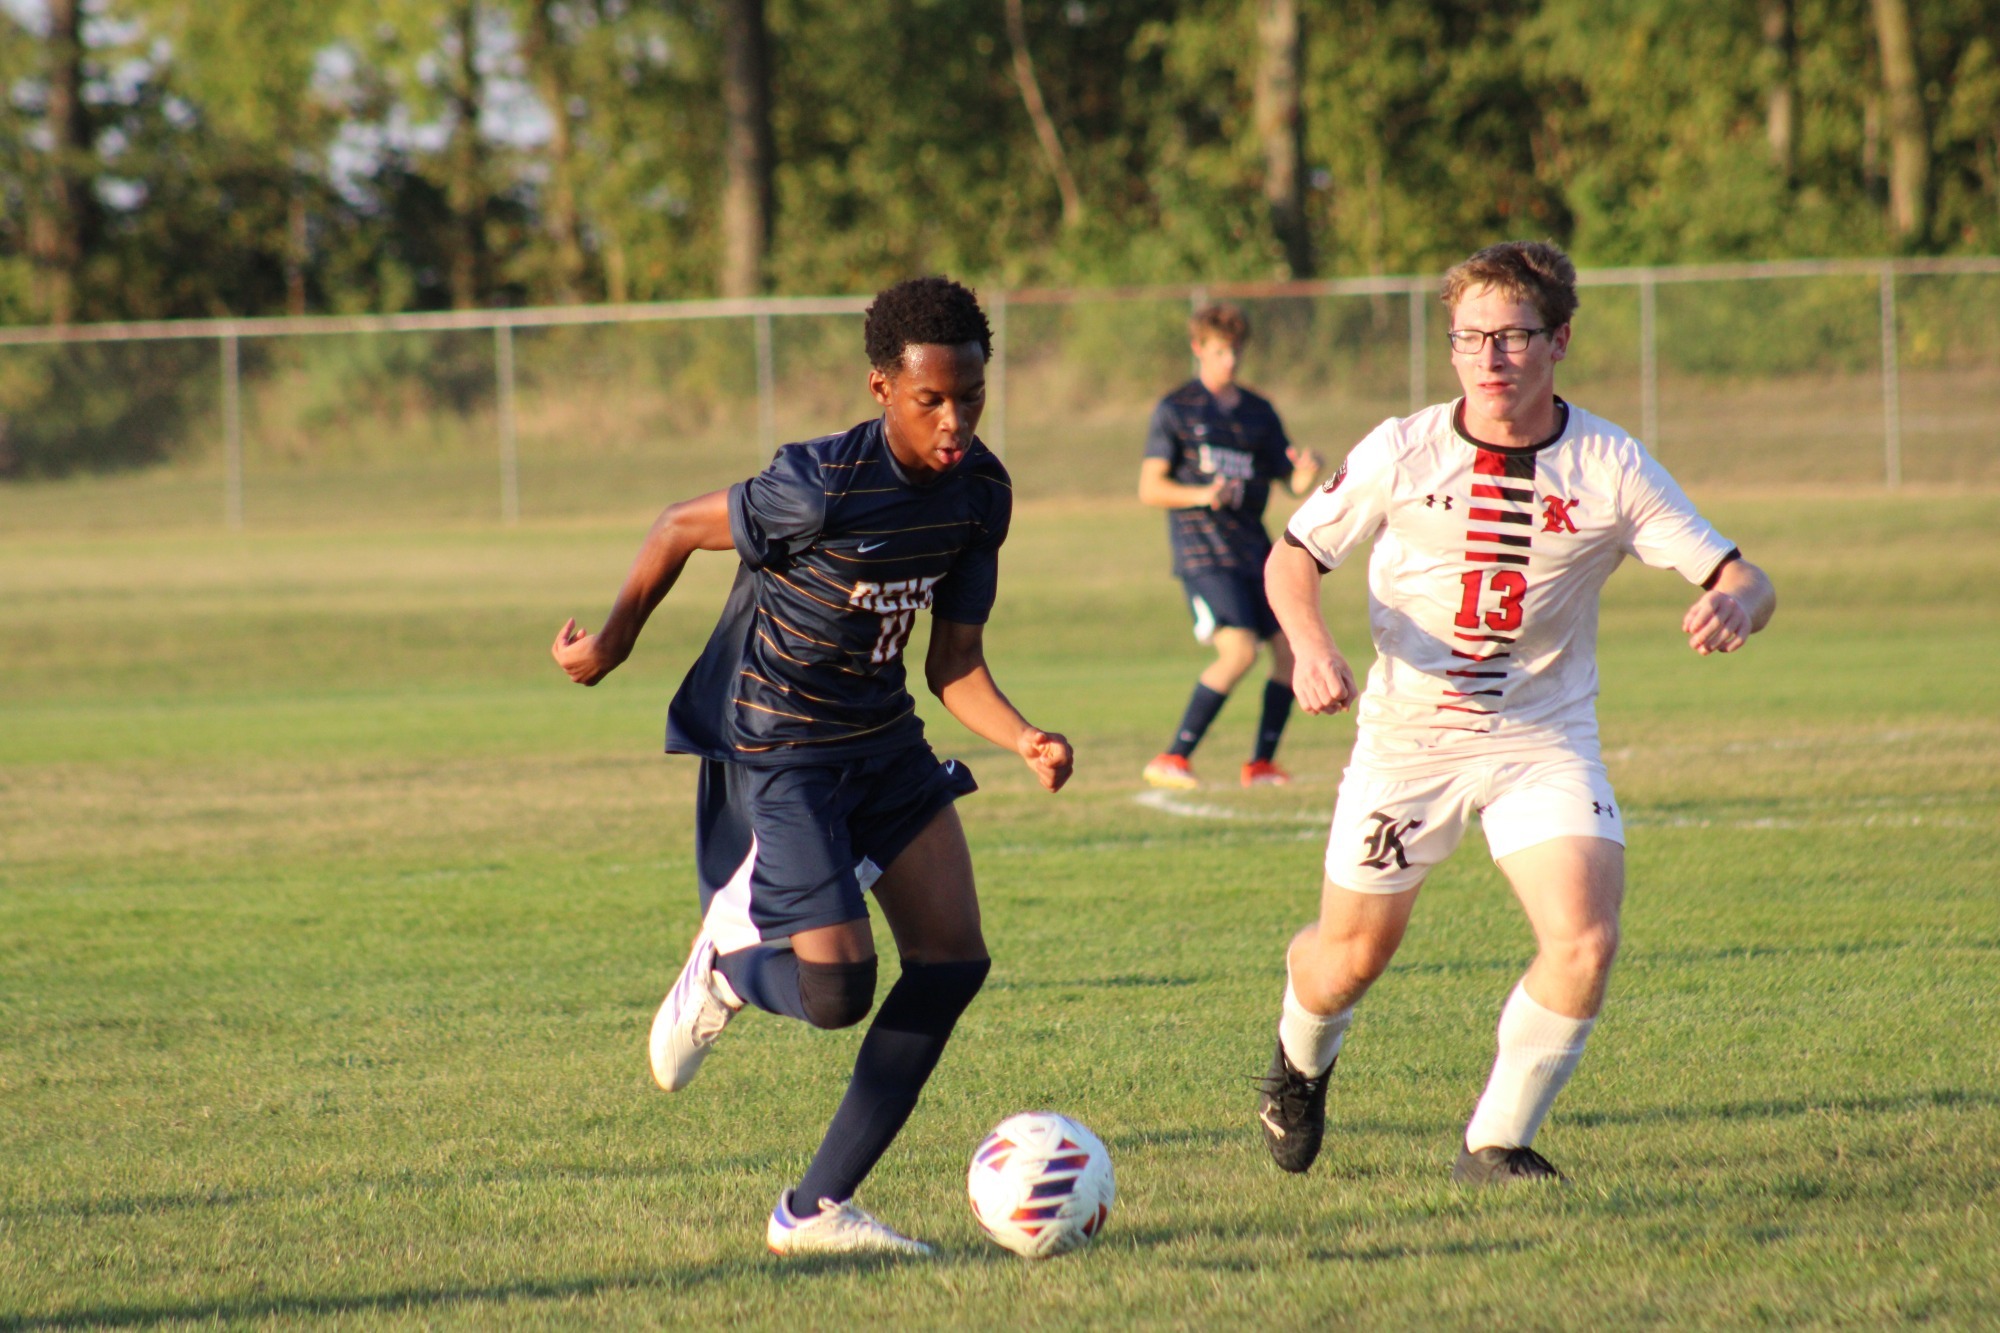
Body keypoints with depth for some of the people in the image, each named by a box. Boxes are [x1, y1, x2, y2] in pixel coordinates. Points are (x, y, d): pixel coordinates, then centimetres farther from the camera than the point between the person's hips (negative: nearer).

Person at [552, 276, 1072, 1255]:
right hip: (776, 751, -7)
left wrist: (1024, 740, -17)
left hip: (882, 737, 7)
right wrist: (609, 646, 2)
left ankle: (816, 1209, 6)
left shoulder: (979, 494, -4)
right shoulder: (822, 486, -26)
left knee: (953, 959, -2)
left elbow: (955, 665, 1)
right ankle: (726, 962, 20)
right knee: (838, 992, -18)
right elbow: (680, 529, -11)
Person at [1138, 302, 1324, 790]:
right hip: (1202, 549, -6)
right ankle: (1173, 759, -14)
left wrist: (1307, 471, -9)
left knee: (1292, 647, 1)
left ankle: (1262, 763, 14)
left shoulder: (1259, 412, 16)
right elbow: (1150, 488, -4)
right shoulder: (1175, 410, 1)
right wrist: (1203, 495, -22)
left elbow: (1292, 481, 15)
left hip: (1252, 546, 6)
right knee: (1240, 650, -20)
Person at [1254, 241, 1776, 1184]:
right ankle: (1301, 1063, 46)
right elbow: (1292, 556, 2)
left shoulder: (1611, 469, -10)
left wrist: (1735, 605, -34)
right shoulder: (1401, 454, -9)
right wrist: (1312, 647, -19)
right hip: (1407, 738, 0)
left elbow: (1743, 581, -9)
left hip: (1544, 741, 0)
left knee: (1585, 942, -20)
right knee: (1350, 958, 8)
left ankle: (1496, 1143, 1)